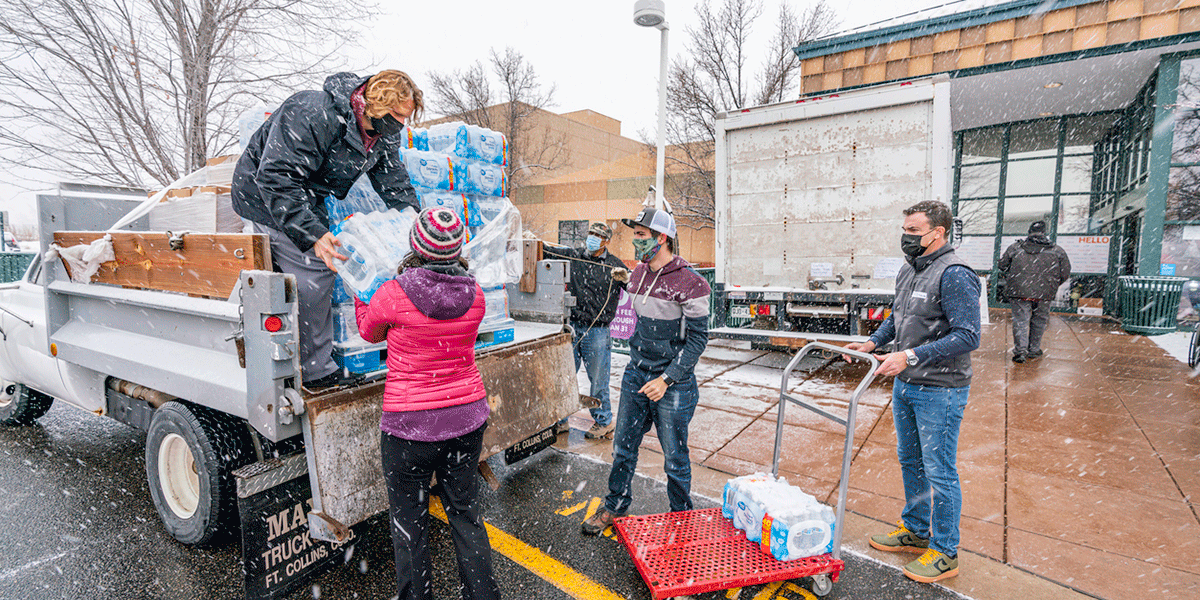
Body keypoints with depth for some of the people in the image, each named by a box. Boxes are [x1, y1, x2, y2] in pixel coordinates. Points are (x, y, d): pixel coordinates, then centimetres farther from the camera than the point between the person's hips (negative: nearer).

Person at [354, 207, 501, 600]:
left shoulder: (393, 295, -17)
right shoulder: (474, 294, -6)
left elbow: (370, 333, 5)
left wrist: (358, 290, 24)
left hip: (410, 426, -4)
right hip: (468, 419, 4)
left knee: (410, 525, 17)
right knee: (466, 514, 21)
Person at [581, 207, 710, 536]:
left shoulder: (688, 282, -17)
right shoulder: (638, 274, 5)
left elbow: (697, 338, -14)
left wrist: (666, 379, -19)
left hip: (673, 382, -6)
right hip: (636, 373, 6)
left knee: (675, 458, 9)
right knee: (623, 447, 16)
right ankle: (615, 506, 37)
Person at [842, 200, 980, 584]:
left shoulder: (954, 274, -18)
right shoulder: (908, 271, 9)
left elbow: (967, 336, -23)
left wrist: (910, 356, -27)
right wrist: (872, 343, 6)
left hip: (939, 391, -9)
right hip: (905, 384, 9)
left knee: (939, 471, 4)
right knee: (909, 461, 20)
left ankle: (945, 553, 22)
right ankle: (914, 531, 38)